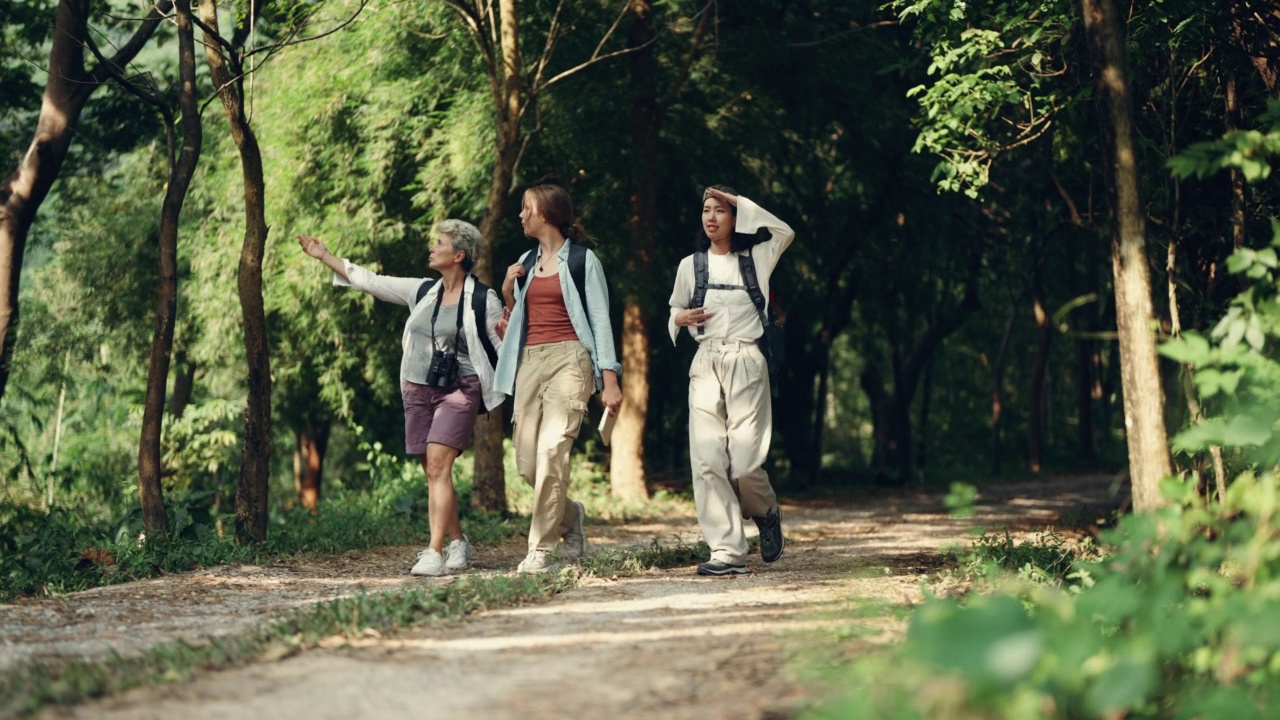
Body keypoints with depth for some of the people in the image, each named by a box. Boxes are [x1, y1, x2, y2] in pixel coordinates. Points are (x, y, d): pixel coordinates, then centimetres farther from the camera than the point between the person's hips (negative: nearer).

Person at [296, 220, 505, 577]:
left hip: (458, 391, -6)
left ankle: (435, 552, -21)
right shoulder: (422, 291, 10)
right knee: (434, 473, 6)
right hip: (418, 389, 6)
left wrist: (506, 330, -26)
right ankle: (459, 544, 18)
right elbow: (369, 281, 14)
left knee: (437, 467, -18)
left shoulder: (483, 299, -5)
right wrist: (324, 256, 15)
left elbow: (508, 348, -4)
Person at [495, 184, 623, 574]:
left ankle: (541, 550, -14)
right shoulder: (526, 262, 19)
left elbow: (600, 320, -1)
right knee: (527, 461, -1)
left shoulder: (581, 259, 3)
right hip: (530, 361, 6)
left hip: (569, 358, -6)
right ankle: (569, 515, 27)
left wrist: (609, 380, -9)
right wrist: (508, 293, 6)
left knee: (552, 450, -18)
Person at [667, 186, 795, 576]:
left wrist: (741, 203, -6)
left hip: (746, 364, -2)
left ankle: (766, 512, 23)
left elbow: (785, 232, -9)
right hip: (705, 364, 2)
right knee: (707, 459, -10)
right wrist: (681, 319, -1)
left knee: (745, 461, -11)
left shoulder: (756, 259, 8)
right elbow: (676, 312, 22)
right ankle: (727, 552, -7)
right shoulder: (690, 265, 13)